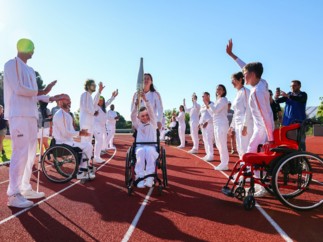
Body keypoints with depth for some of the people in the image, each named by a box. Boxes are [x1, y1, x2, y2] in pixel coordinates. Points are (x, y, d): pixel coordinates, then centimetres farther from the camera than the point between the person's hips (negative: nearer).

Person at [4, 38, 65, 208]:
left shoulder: (30, 70, 23)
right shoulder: (12, 64, -1)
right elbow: (18, 89, -12)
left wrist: (50, 98, 14)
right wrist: (42, 91, -6)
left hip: (31, 115, 9)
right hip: (18, 115, -9)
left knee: (30, 154, 10)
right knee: (20, 153, -12)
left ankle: (25, 189, 19)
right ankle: (13, 195, -5)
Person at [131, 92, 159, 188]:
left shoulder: (153, 124, 12)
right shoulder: (138, 125, 15)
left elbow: (151, 111, -2)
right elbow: (133, 116, -2)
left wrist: (145, 99, -14)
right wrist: (136, 104, -18)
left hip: (151, 147, -1)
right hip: (140, 147, 1)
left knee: (149, 151, -37)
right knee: (141, 152, -36)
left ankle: (149, 177, -37)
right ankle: (140, 177, -36)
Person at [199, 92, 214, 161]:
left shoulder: (211, 104, -6)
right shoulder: (203, 105, 19)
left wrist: (207, 122, -20)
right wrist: (200, 122, 12)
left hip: (209, 124, -9)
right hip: (203, 124, 9)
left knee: (209, 140, -12)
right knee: (205, 140, 10)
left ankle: (210, 155, -10)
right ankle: (208, 154, 17)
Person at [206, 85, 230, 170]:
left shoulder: (223, 99, -5)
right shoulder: (217, 100, 21)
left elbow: (215, 110, -17)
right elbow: (213, 113, 19)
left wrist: (208, 102, -11)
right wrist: (207, 106, 11)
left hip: (222, 124, -10)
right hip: (216, 125, 10)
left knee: (222, 144, -9)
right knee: (219, 145, 11)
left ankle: (224, 164, -4)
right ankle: (223, 163, 18)